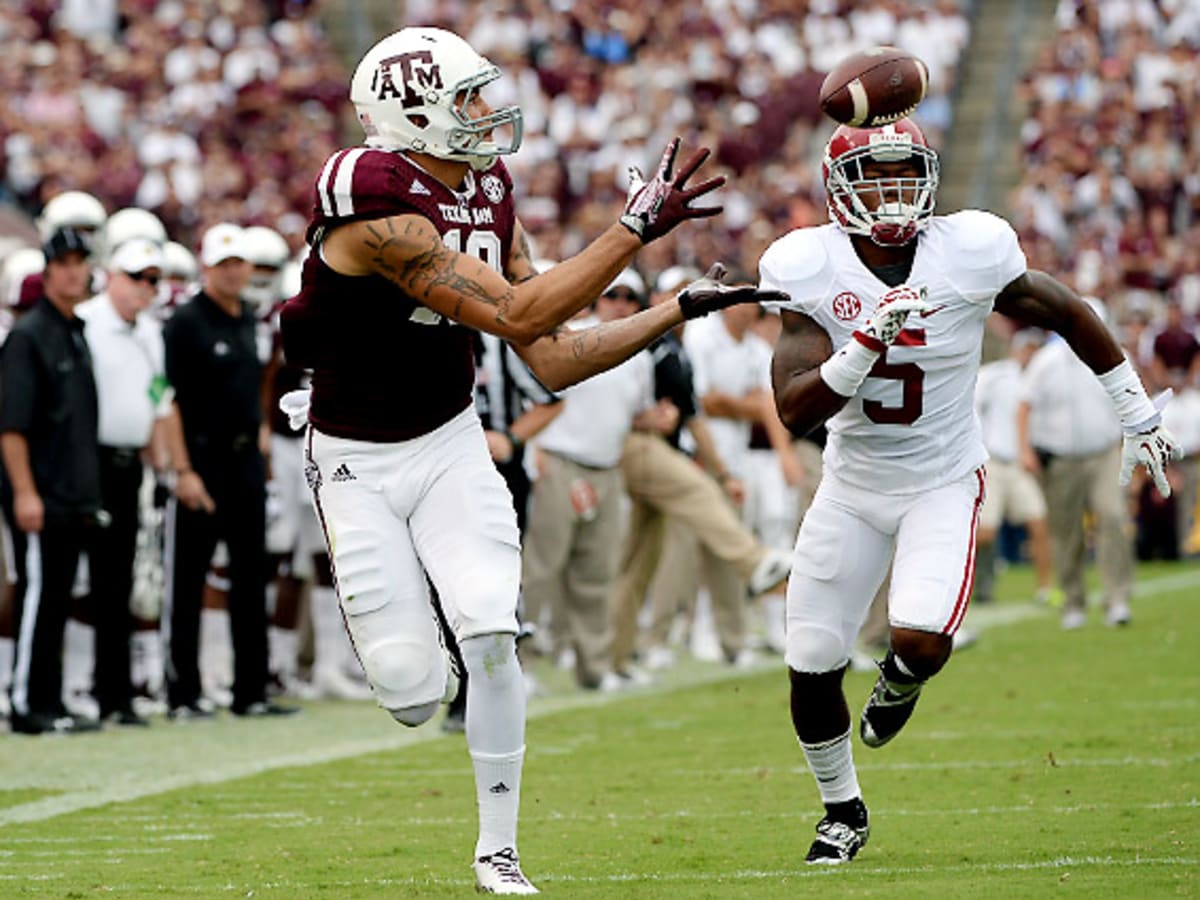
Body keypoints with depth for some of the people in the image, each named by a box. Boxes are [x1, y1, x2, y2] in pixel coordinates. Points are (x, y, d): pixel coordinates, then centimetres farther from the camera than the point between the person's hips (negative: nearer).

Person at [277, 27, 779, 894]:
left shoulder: (489, 197, 0)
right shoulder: (379, 211, -25)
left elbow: (551, 362, 1)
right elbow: (516, 315, -28)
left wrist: (678, 311, -2)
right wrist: (638, 227, -28)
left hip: (450, 446, 5)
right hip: (358, 464, -5)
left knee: (492, 638, -15)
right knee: (416, 693, -9)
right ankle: (402, 640, 31)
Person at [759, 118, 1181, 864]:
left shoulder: (970, 254, -18)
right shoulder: (811, 271, -16)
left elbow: (1065, 312, -1)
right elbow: (794, 409, -20)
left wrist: (1139, 416, 7)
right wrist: (868, 344, -36)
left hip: (944, 482, -2)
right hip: (853, 486, 2)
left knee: (923, 642, -23)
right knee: (812, 668, 3)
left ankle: (899, 682, 17)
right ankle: (843, 809, 31)